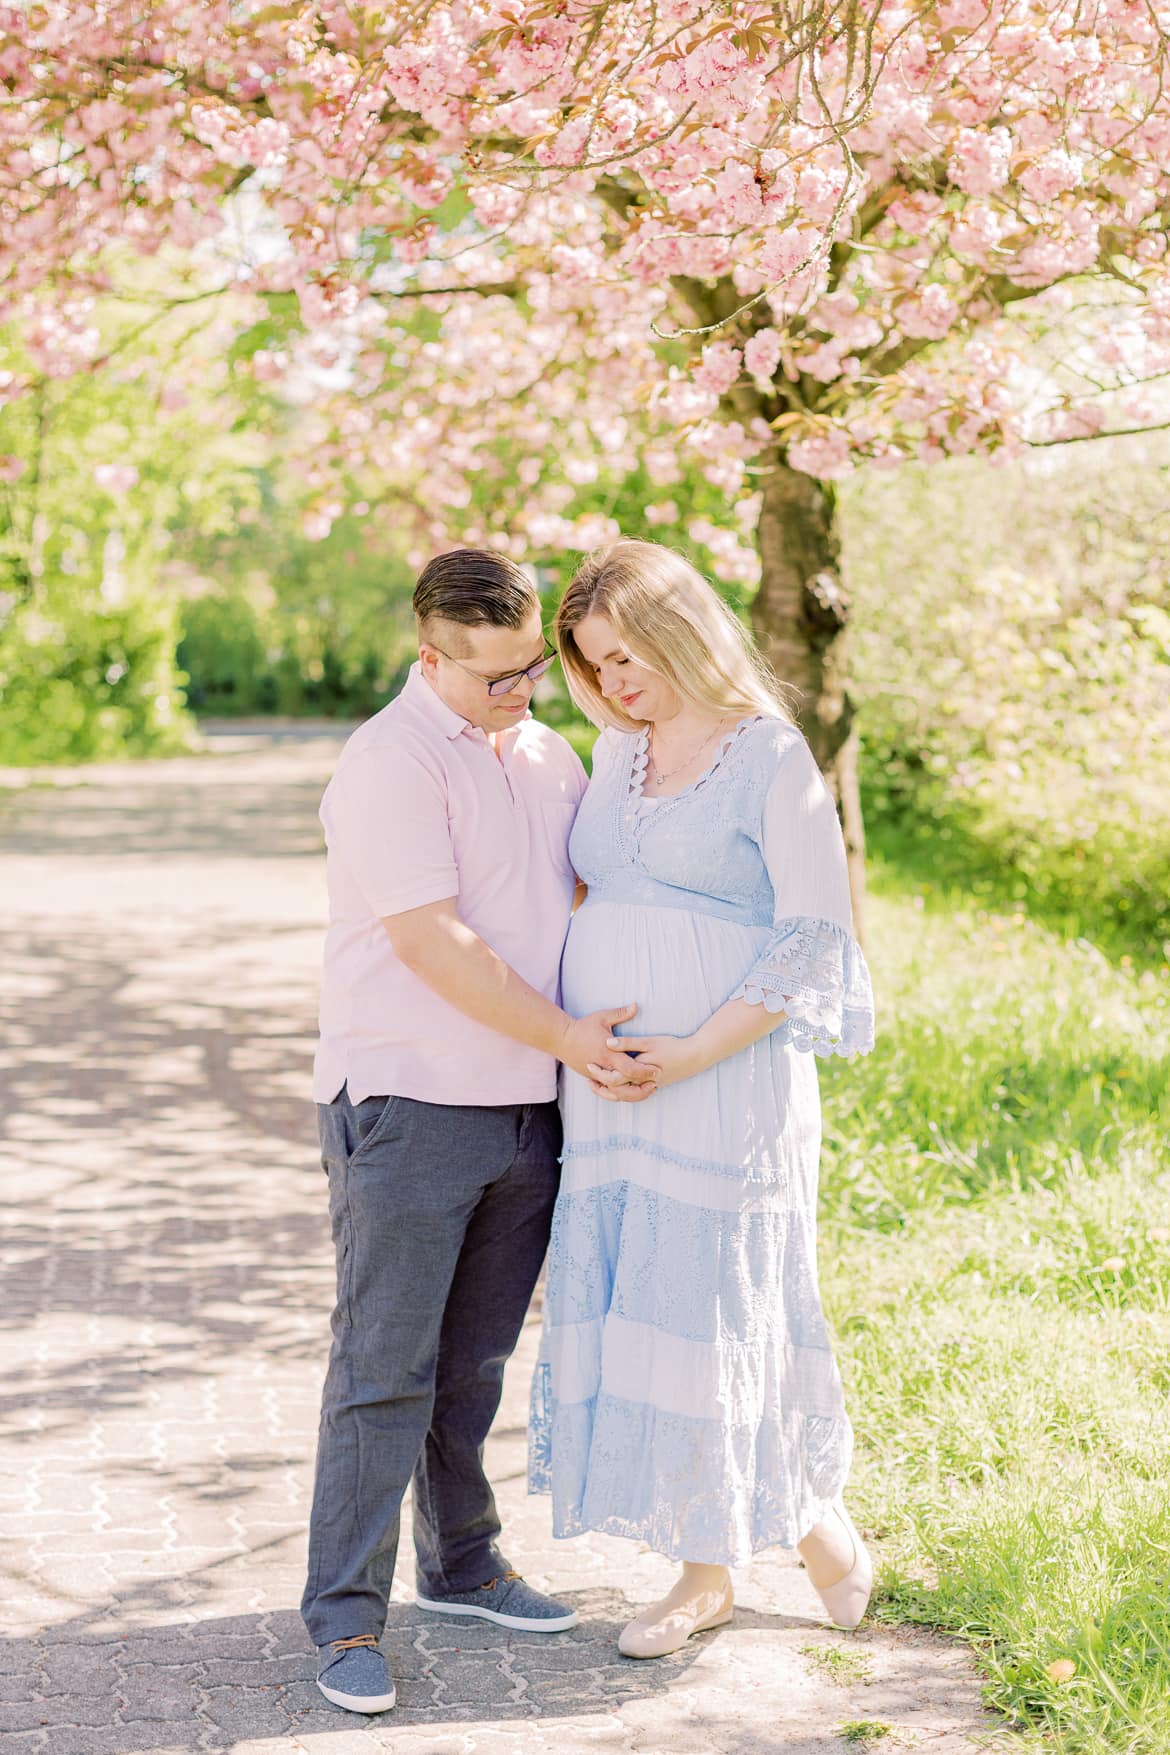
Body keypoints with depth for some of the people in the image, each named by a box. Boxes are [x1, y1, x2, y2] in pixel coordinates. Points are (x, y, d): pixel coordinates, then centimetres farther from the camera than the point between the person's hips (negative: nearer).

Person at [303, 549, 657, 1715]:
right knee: (383, 1370, -3)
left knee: (472, 1361, 16)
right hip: (406, 1106, -7)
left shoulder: (546, 754, 12)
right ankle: (344, 1616, 5)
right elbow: (434, 944, -18)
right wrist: (565, 1038, -16)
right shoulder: (391, 763, -13)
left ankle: (460, 1566, 30)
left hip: (525, 1113, 7)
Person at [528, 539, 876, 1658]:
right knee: (626, 1307, 7)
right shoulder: (616, 751, 12)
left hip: (725, 1088, -6)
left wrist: (689, 1055, -17)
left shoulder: (770, 758, -7)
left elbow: (812, 940, -11)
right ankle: (707, 1572, 19)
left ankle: (816, 1516, 21)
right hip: (605, 1087, 6)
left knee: (713, 1307, -3)